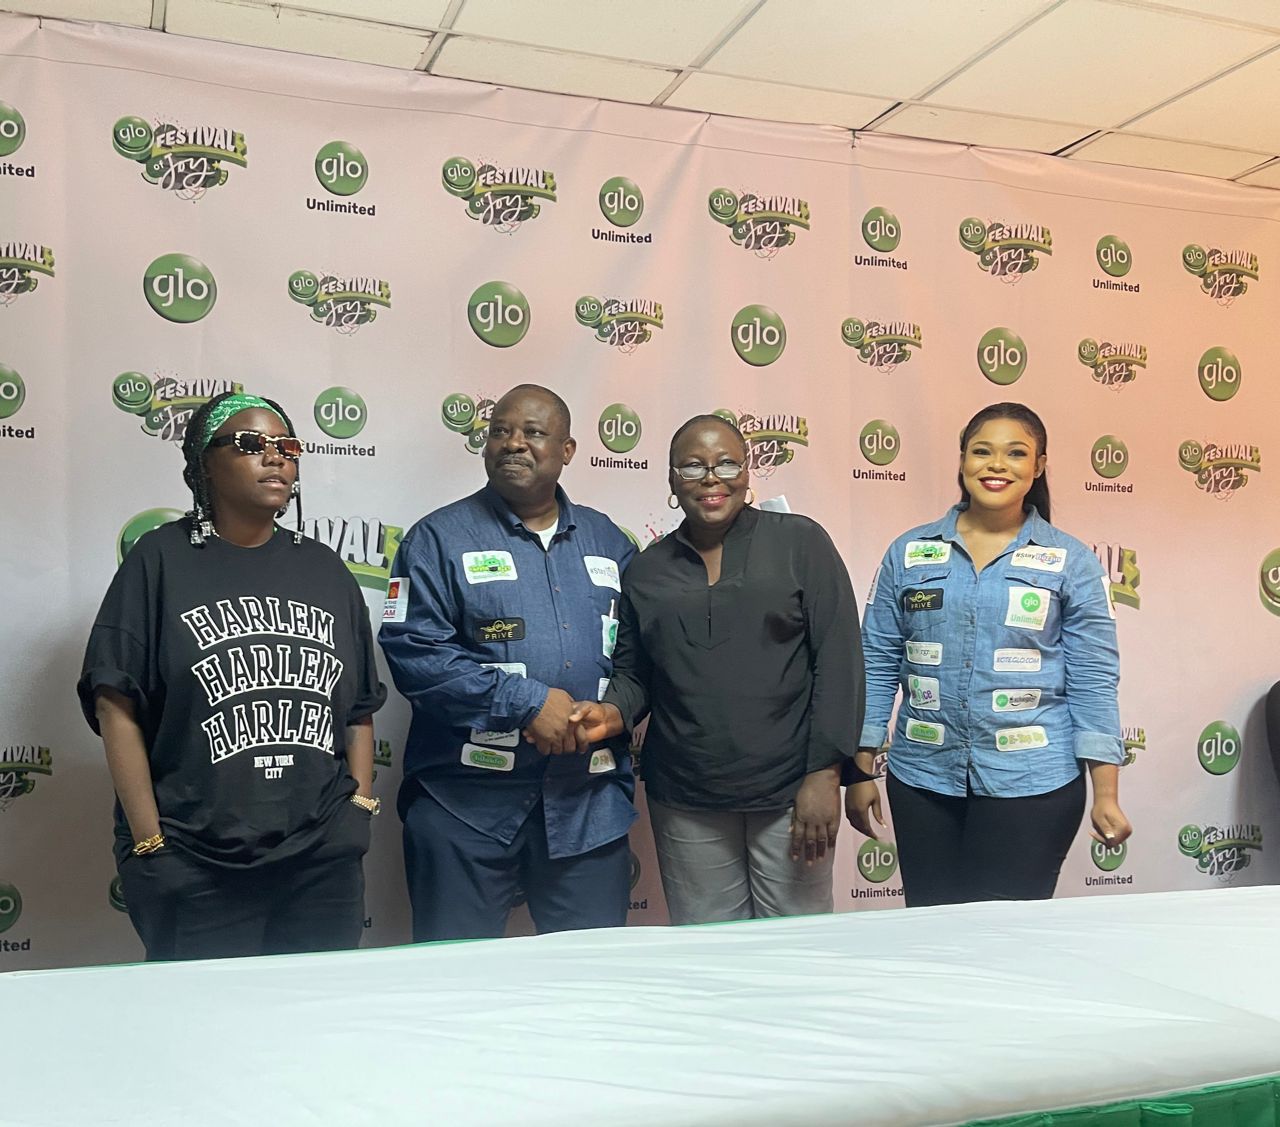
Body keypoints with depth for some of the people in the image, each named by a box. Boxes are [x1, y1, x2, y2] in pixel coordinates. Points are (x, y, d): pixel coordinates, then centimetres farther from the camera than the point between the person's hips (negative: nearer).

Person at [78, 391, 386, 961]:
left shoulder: (324, 569, 11)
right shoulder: (161, 560, -1)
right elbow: (117, 706, -6)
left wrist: (361, 807, 4)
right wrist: (149, 840, -10)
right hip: (193, 868, -3)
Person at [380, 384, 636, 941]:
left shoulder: (607, 541, 13)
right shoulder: (440, 538, -1)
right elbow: (412, 650, -12)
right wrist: (527, 702, -16)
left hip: (589, 803, 4)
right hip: (467, 799, -3)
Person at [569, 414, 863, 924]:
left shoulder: (801, 542, -1)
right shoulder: (646, 570, 8)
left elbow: (838, 659, -5)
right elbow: (632, 672, 13)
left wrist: (824, 772, -10)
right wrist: (614, 712, -9)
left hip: (790, 792, -2)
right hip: (685, 801, 3)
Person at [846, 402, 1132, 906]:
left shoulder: (1072, 562, 0)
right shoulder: (909, 553, 3)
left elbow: (1093, 680, -2)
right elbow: (877, 665, 4)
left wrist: (1106, 794, -6)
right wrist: (862, 772, 3)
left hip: (1033, 784, -1)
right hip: (923, 780, 2)